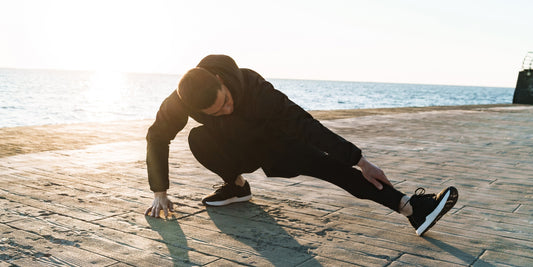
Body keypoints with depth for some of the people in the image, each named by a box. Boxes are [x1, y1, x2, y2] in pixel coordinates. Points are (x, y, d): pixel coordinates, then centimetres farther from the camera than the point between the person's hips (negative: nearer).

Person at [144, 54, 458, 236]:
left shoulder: (251, 85, -37)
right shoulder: (180, 102, -29)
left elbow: (301, 122, -37)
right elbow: (158, 138, -12)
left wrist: (359, 161, -36)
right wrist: (160, 193, -17)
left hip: (274, 141, -2)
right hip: (234, 149, 2)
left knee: (321, 163, -27)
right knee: (198, 138, -29)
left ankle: (413, 207, -35)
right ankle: (236, 185, -4)